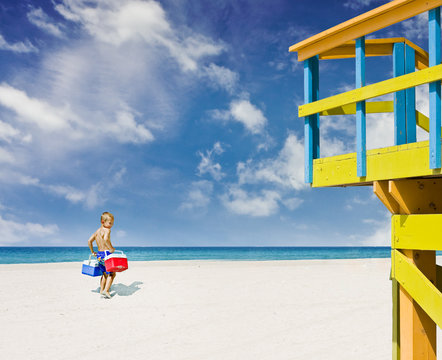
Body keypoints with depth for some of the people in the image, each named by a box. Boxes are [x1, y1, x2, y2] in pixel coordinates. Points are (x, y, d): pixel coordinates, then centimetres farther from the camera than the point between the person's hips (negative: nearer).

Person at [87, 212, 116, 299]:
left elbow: (89, 241, 16)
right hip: (106, 253, -8)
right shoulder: (107, 230, -12)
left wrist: (92, 252, 22)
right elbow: (106, 239, -31)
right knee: (112, 273, 0)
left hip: (99, 255, 8)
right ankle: (106, 290, -12)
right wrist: (111, 248, -21)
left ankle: (101, 290, 27)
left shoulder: (97, 231, 14)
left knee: (105, 274, 23)